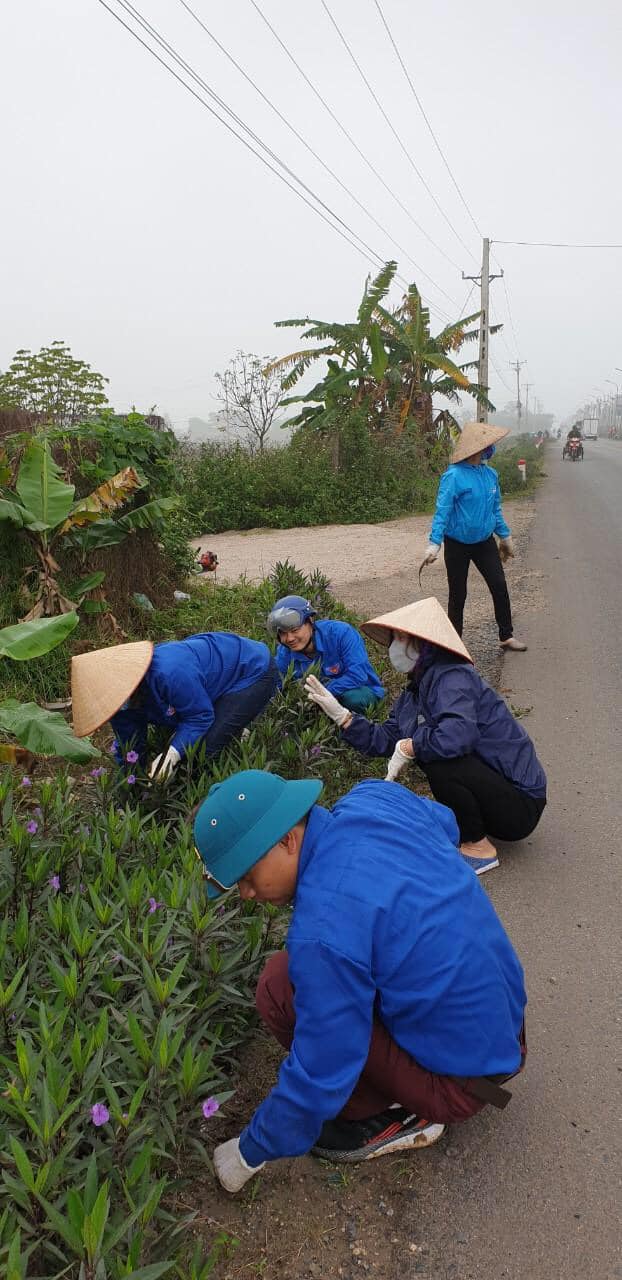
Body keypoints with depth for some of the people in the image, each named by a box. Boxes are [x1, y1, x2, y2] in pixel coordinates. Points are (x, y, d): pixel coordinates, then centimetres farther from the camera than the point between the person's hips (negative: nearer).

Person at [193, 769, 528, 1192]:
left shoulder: (323, 931, -32)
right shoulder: (375, 797, -10)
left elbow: (319, 1076, -20)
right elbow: (446, 824, 14)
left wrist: (251, 1153, -2)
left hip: (462, 1083, -8)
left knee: (281, 990, -15)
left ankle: (397, 1118, 2)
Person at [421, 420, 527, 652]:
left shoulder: (490, 474, 1)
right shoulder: (454, 476, -19)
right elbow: (442, 511, -21)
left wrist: (505, 537, 20)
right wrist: (434, 544, -28)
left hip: (484, 542, 5)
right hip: (457, 545, -5)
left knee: (500, 587, 3)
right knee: (457, 595, 5)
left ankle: (507, 636, 17)